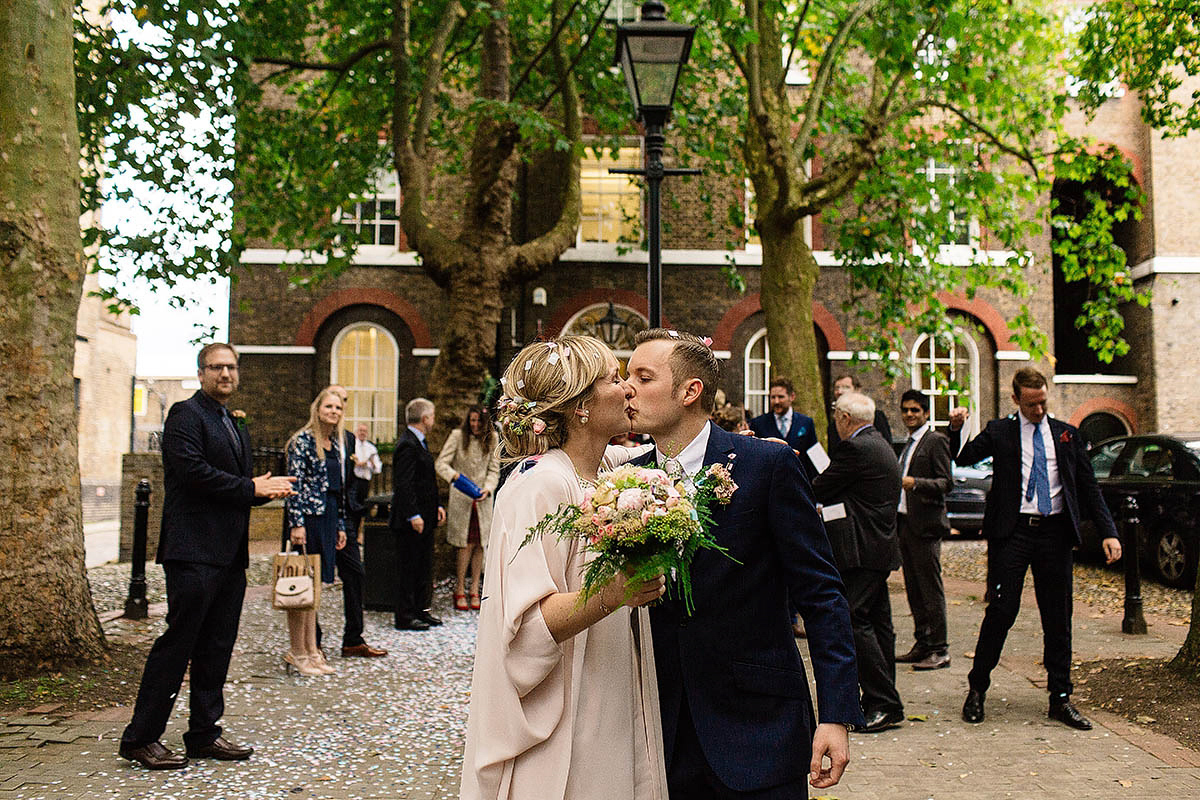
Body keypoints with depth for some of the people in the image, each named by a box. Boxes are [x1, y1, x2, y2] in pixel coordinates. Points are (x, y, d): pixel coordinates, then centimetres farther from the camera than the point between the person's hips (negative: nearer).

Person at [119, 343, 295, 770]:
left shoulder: (236, 425, 22)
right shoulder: (185, 414, -4)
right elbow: (193, 470, -18)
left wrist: (266, 489, 2)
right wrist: (251, 488, -13)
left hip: (230, 554, 9)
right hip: (194, 551, -8)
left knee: (217, 646, 11)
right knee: (178, 639, -6)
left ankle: (204, 734, 19)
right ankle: (140, 738, 4)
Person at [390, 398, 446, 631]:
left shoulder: (419, 443, 16)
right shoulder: (408, 445, -17)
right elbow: (403, 485, -22)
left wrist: (436, 506, 17)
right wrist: (413, 516, -25)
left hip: (424, 518, 10)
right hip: (411, 522, -10)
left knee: (424, 567, 16)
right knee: (408, 568, -2)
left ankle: (421, 610, 25)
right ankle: (405, 617, 5)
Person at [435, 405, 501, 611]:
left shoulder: (492, 439, 4)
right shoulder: (457, 436, -4)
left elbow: (494, 470, 5)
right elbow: (440, 463, -8)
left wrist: (487, 488, -12)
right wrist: (453, 475, -27)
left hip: (483, 499, 3)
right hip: (461, 498, -3)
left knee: (480, 545, 2)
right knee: (466, 545, -6)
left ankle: (474, 590, 12)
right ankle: (459, 591, 6)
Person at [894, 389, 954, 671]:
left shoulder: (936, 441, -7)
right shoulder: (908, 445, 19)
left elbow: (946, 483, -15)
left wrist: (915, 483, -28)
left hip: (925, 525, -9)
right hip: (904, 522, 9)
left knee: (931, 589, -5)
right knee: (913, 589, 12)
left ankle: (940, 650, 1)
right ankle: (922, 645, 20)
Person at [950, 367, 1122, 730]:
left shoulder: (1067, 435, 12)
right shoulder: (999, 432, 7)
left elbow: (1089, 487, 12)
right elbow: (963, 458, -4)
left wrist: (1108, 532, 3)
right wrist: (956, 429, -22)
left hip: (1055, 534, 3)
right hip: (1012, 532, -3)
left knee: (1058, 618, 7)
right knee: (1001, 611, -4)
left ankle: (1060, 699, 17)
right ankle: (976, 690, 10)